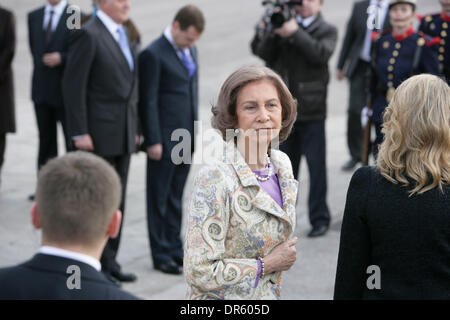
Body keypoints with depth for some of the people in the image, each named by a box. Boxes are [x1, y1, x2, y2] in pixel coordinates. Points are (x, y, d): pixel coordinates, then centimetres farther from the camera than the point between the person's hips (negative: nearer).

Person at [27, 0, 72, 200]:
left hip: (66, 90, -5)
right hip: (41, 90, 5)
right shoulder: (34, 17, 10)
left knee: (73, 141, 2)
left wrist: (61, 58, -19)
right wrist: (41, 64, 12)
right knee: (45, 140, 11)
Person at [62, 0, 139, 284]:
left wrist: (135, 127, 13)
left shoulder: (126, 35, 13)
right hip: (98, 134, -8)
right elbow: (73, 85, -15)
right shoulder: (89, 35, -12)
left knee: (117, 200, 12)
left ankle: (109, 261, 21)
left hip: (123, 133, 8)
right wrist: (79, 133, -17)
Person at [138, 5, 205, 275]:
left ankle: (175, 249, 22)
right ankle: (161, 254, 11)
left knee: (176, 196, 14)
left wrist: (194, 131, 15)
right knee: (160, 197, 4)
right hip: (164, 138, -7)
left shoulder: (190, 50, 11)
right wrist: (153, 141, -15)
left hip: (186, 138, 7)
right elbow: (148, 101, -13)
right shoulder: (154, 54, -12)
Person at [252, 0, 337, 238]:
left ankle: (319, 218, 10)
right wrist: (273, 32, -16)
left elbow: (321, 54, -19)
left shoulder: (326, 30, 2)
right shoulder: (284, 24, 10)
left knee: (316, 165, 0)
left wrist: (295, 33, -23)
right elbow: (263, 53, -2)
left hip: (311, 110, -3)